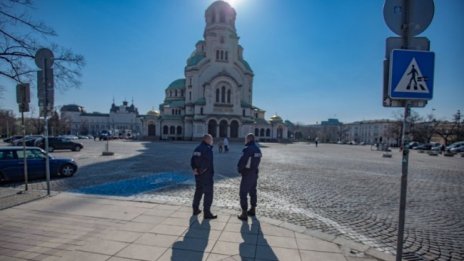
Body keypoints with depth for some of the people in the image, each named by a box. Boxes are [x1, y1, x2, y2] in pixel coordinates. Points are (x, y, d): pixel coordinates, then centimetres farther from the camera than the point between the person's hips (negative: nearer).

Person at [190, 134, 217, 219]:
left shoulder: (197, 148, 10)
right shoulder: (207, 149, -17)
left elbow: (192, 160, 8)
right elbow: (209, 163, -22)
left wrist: (195, 169, 3)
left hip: (198, 174, 9)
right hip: (206, 175, -8)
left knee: (198, 191, 20)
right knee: (208, 193, 0)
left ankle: (195, 209, 30)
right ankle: (207, 213, 5)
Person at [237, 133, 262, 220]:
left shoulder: (248, 149, -21)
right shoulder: (258, 149, 5)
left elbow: (242, 161, -21)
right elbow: (257, 161, 9)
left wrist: (239, 169, -4)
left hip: (247, 174, -8)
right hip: (255, 173, 9)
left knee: (243, 193, 1)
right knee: (253, 191, 21)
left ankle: (244, 214, 5)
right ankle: (253, 209, 35)